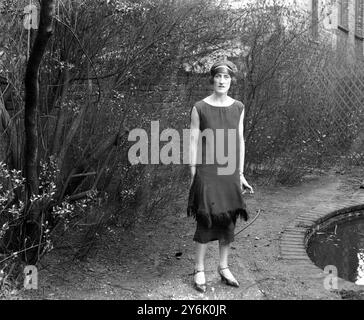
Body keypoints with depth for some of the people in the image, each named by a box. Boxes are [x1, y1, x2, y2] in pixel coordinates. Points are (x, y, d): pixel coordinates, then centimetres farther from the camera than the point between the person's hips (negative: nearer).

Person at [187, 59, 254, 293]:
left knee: (229, 220, 8)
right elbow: (194, 141, -2)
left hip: (230, 171, 4)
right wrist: (193, 175, -4)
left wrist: (241, 174, 8)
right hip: (207, 171, -3)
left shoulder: (238, 108, 5)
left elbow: (240, 141, 9)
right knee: (206, 219, -3)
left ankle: (224, 267, 25)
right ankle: (199, 269, 12)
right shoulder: (200, 108, -5)